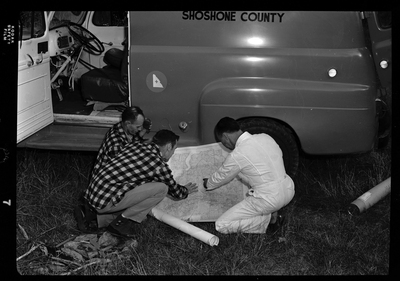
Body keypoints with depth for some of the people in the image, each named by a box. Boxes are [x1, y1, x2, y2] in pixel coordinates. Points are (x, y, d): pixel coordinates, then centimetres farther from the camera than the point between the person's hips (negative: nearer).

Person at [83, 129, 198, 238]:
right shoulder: (160, 165, -5)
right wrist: (186, 190, 36)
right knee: (161, 188, -5)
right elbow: (176, 192, 11)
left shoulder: (135, 145, 14)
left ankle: (101, 218, 17)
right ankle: (121, 222, 0)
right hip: (105, 202, -8)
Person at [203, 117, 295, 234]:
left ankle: (266, 219, -3)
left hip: (269, 201, -7)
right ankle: (272, 213, 21)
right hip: (289, 190, 7)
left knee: (221, 225, 1)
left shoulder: (237, 155, -15)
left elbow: (220, 177, 3)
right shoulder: (265, 137, 4)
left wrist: (208, 184, 26)